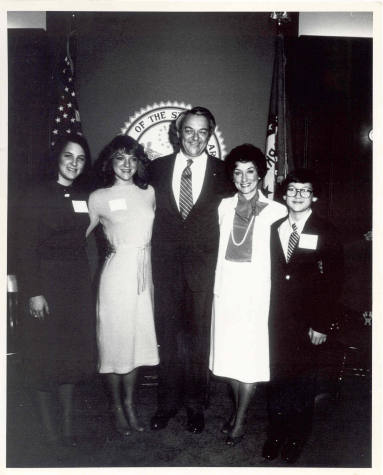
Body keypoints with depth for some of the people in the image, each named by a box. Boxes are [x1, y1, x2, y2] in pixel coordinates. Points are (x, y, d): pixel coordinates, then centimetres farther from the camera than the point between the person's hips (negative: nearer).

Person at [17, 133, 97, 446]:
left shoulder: (84, 197, 7)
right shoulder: (38, 195, -6)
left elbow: (88, 241, 8)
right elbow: (28, 247, -10)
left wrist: (90, 284, 1)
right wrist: (33, 292, -15)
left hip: (79, 283, 5)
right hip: (48, 282, -4)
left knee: (73, 348, 10)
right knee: (46, 352, 3)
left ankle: (68, 424, 24)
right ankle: (51, 429, 16)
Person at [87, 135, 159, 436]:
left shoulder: (149, 193, 6)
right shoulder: (99, 198, -4)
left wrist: (144, 257, 11)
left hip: (145, 272, 4)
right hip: (117, 273, -4)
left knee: (138, 338, 12)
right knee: (115, 340, 6)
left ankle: (130, 402, 29)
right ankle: (116, 406, 25)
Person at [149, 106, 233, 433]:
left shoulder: (223, 173, 0)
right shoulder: (158, 168, 5)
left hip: (203, 266, -1)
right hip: (166, 265, 2)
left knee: (199, 335, 7)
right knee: (168, 334, 10)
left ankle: (195, 404, 24)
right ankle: (168, 401, 27)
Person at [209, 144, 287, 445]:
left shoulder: (275, 211, -5)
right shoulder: (225, 206, 6)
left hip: (255, 287, -4)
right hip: (225, 285, 4)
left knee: (249, 353, 2)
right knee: (228, 351, 11)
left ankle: (240, 421, 17)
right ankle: (238, 409, 30)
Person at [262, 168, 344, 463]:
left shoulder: (326, 233, -5)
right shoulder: (274, 229, 5)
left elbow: (334, 282, -6)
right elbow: (270, 275, 5)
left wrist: (322, 325, -10)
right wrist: (267, 315, 0)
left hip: (307, 324, -2)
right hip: (277, 320, 3)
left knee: (303, 381, 11)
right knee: (277, 377, 10)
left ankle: (296, 440, 30)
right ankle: (276, 435, 29)